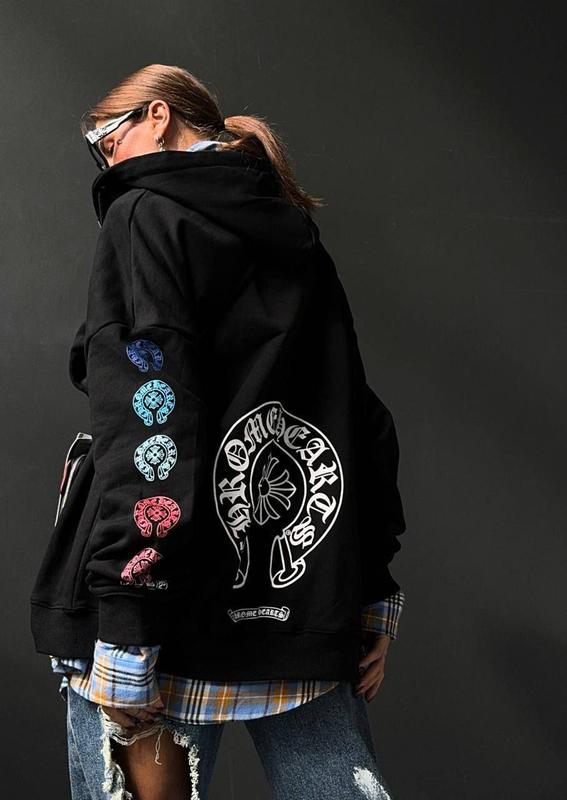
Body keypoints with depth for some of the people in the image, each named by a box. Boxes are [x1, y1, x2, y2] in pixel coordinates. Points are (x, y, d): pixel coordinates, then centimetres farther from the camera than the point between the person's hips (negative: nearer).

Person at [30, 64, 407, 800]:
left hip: (185, 627, -6)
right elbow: (365, 426, 15)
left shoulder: (145, 216, -2)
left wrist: (124, 638, -19)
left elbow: (146, 427, -15)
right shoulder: (300, 242, 17)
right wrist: (376, 598, 19)